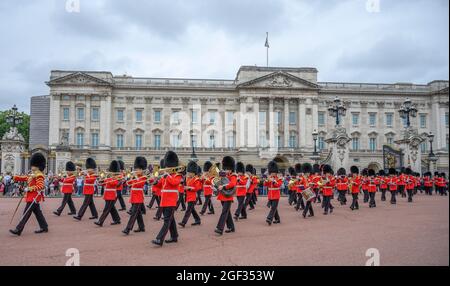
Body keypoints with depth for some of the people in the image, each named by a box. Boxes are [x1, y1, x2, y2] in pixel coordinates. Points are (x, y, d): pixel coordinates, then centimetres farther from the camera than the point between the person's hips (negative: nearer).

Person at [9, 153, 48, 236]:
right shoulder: (33, 175, 16)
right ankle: (44, 227, 18)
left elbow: (40, 186, -23)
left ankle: (18, 230, -4)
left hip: (34, 197, -10)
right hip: (33, 197, 10)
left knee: (26, 213, -7)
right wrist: (16, 177, 2)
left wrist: (29, 189, -22)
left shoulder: (39, 176, -15)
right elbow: (25, 178, 17)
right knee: (38, 212, 12)